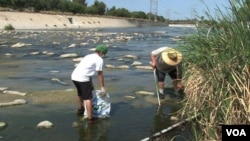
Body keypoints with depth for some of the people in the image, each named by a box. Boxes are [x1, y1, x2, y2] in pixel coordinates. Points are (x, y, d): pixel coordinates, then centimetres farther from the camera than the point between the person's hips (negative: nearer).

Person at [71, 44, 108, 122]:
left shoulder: (88, 56, 24)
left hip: (74, 76, 9)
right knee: (88, 98, -1)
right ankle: (90, 118, 0)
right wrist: (102, 87, 9)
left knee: (80, 94, 30)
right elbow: (100, 75, 0)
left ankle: (80, 110, 51)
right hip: (83, 78, -9)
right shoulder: (99, 60, -1)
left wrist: (91, 84, 36)